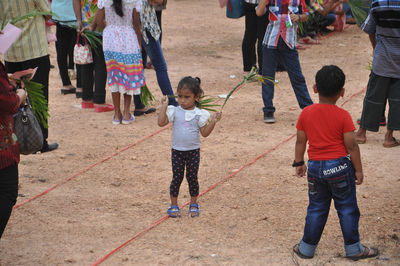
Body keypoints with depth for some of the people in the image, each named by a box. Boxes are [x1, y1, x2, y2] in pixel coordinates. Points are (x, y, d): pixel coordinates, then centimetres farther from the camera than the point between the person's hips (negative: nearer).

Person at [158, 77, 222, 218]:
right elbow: (161, 122, -14)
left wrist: (213, 121, -15)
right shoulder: (174, 111, -5)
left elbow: (204, 132, -2)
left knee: (192, 177, 7)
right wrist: (164, 106, -16)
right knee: (177, 177, 5)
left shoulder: (199, 114, -4)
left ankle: (193, 204, 22)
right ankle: (173, 205, 16)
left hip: (193, 150, 0)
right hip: (177, 150, 0)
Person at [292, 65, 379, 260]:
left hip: (315, 167, 3)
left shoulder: (306, 113, -3)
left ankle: (307, 248, 22)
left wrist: (298, 163, 19)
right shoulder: (343, 116, -12)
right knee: (347, 209, 10)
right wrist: (358, 170, 0)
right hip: (339, 166, -3)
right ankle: (353, 249, 17)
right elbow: (351, 146, -10)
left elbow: (300, 141, 5)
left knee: (316, 209, 16)